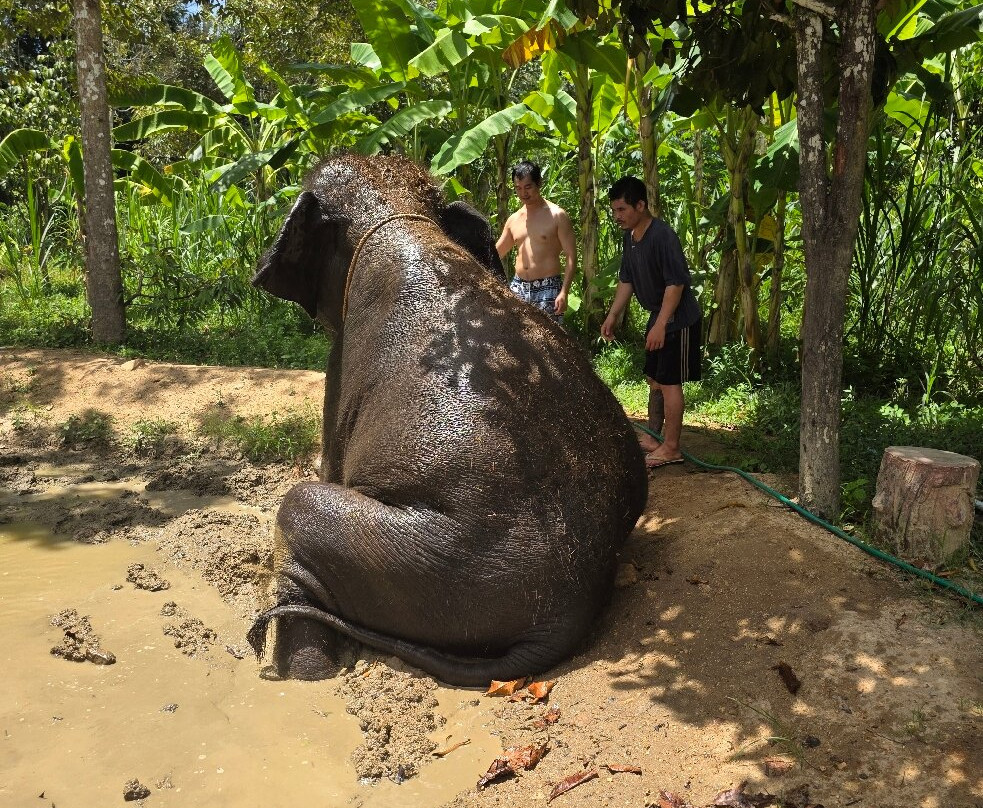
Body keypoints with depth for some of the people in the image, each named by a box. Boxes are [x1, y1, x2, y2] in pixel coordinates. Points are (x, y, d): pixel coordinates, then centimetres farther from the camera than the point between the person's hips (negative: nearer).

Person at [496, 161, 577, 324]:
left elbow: (571, 256, -6)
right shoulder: (514, 220, 13)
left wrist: (564, 292, -16)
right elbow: (495, 254, 23)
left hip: (547, 289, -5)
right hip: (518, 288, 5)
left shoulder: (557, 215, -3)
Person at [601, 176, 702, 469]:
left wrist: (661, 324, -27)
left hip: (677, 319, -9)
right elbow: (626, 280, 14)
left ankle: (671, 448, 5)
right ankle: (653, 437, 28)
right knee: (654, 379, 16)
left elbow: (676, 283, -25)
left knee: (669, 382, -4)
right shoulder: (630, 236, 5)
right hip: (658, 317, 9)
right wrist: (612, 316, 9)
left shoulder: (662, 236, -23)